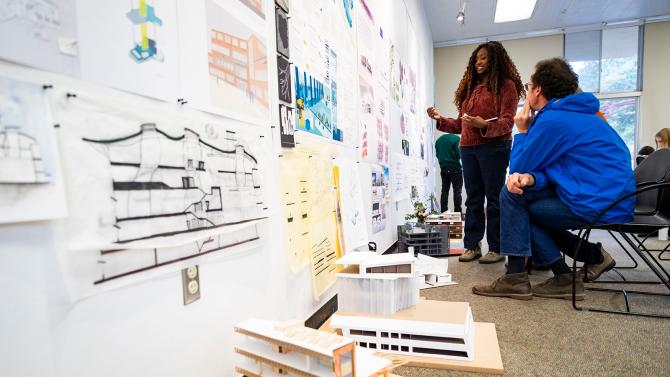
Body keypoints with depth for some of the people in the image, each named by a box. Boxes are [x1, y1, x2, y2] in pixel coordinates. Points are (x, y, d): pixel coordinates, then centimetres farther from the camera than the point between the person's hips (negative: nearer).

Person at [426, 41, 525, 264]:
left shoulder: (505, 85, 3)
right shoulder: (470, 88, 22)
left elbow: (507, 122, -9)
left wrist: (485, 125, -26)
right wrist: (439, 120, 7)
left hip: (494, 147, -6)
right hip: (468, 149, 6)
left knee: (494, 198, -2)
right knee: (473, 199, 6)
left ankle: (496, 248, 5)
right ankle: (472, 246, 11)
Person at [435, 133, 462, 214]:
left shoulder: (438, 140, 8)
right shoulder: (456, 138, -10)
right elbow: (458, 154, -13)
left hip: (443, 168, 5)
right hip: (455, 168, -5)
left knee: (444, 191, 8)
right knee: (457, 191, -2)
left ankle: (443, 212, 7)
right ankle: (457, 212, -5)